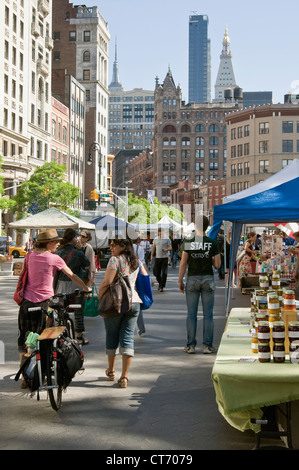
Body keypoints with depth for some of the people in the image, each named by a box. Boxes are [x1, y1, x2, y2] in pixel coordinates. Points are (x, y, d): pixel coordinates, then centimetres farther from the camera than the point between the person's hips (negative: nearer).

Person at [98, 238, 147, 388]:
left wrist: (99, 297, -6)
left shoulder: (115, 260, -9)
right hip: (134, 302, 5)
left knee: (112, 336, 13)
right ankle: (124, 376, -4)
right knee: (127, 337, 3)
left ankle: (111, 371, 29)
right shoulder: (136, 261, 11)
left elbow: (107, 282, -17)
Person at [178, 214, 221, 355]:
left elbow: (183, 263, -4)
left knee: (191, 314, 5)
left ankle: (191, 345, 6)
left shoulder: (188, 242, -5)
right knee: (208, 314, 5)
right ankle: (208, 345, 5)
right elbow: (218, 265, -2)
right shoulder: (213, 243, -3)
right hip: (208, 279, 0)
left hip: (192, 279, 0)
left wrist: (180, 281, 4)